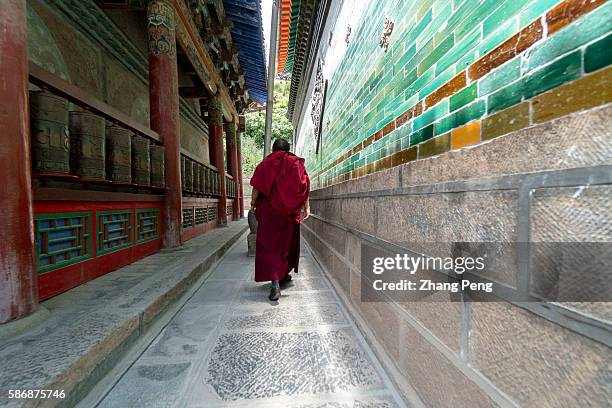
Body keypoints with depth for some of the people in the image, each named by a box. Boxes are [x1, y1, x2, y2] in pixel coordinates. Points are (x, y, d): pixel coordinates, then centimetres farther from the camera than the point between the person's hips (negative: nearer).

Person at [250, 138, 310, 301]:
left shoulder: (265, 163, 5)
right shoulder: (296, 163, 7)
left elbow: (257, 187, -4)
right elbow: (304, 187, -2)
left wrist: (253, 203, 6)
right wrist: (306, 207, -2)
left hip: (269, 210, -1)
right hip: (289, 211, 2)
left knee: (269, 245, 0)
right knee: (287, 242, 16)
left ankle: (275, 284, -10)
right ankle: (284, 274, 31)